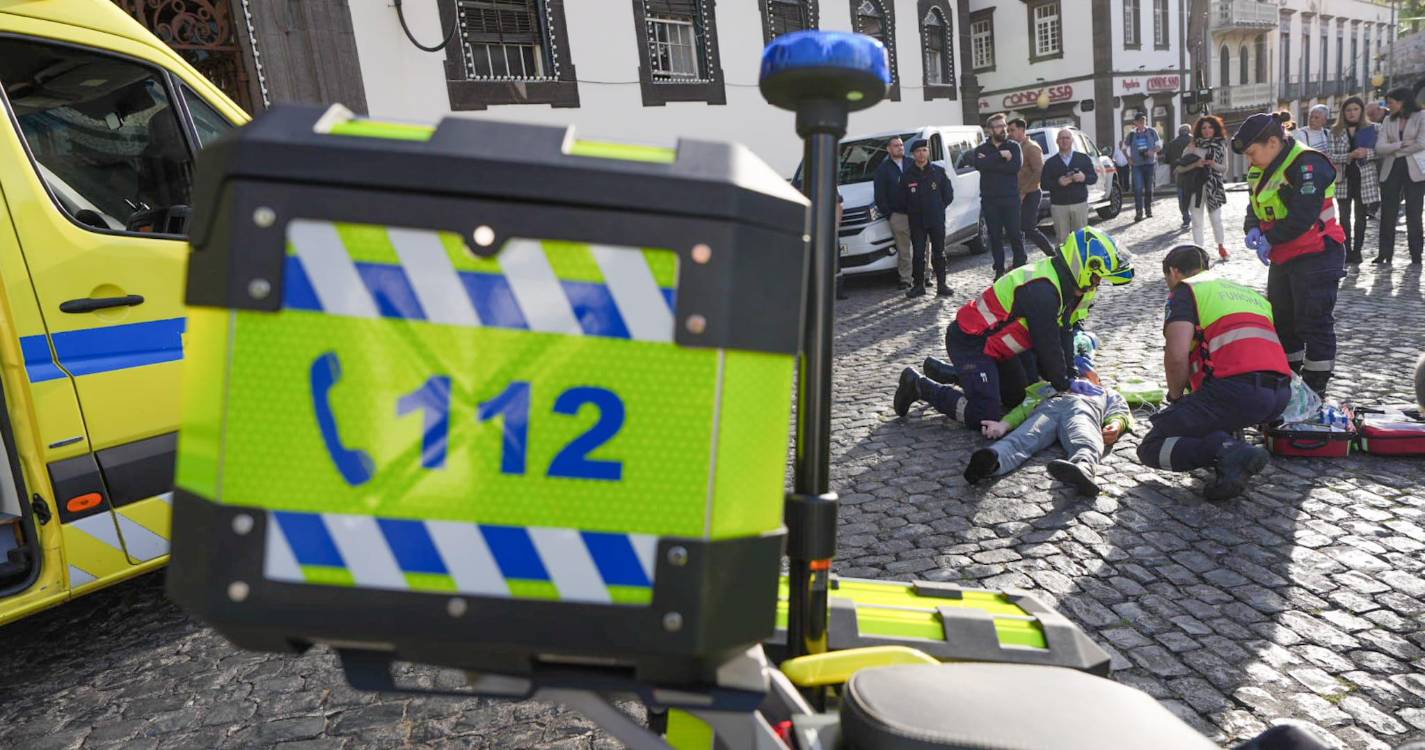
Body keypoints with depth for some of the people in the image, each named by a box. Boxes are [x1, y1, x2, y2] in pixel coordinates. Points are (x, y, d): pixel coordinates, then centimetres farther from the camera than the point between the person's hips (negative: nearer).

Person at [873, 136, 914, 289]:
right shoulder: (883, 168, 5)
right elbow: (879, 194, 2)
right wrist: (887, 214, -4)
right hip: (897, 215, -2)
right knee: (903, 249, 0)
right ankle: (905, 279, 7)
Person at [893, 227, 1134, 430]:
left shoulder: (1063, 285, 5)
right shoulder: (1041, 291, -27)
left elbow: (1064, 334, 9)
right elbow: (1047, 346, -21)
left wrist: (1069, 376, 5)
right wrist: (1063, 383, -6)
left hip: (994, 343, 11)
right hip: (969, 342, -11)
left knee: (1019, 397, 20)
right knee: (984, 417, -17)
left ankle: (959, 373, 29)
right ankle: (920, 385, -4)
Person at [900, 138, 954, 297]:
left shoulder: (939, 171, 3)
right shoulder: (907, 175, 2)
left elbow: (948, 195, 7)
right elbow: (902, 199, 7)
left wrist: (938, 208, 4)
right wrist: (911, 211, 4)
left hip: (937, 220, 0)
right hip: (916, 222, 0)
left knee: (939, 253, 3)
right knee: (918, 254, 1)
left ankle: (941, 285, 9)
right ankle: (918, 285, 9)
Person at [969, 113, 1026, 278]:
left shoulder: (1013, 147, 6)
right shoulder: (981, 149, 8)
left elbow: (1016, 165, -14)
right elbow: (978, 164, -15)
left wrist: (989, 163, -14)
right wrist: (1000, 155, -17)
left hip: (1010, 198, -1)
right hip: (989, 199, 1)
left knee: (1015, 233, -2)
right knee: (995, 236, 5)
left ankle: (1020, 266, 11)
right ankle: (999, 269, 13)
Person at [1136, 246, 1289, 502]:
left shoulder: (1185, 290, 8)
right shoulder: (1248, 291, 31)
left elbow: (1176, 355, -9)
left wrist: (1175, 396, 9)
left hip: (1235, 390, -7)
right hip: (1281, 394, 8)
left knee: (1151, 448, 5)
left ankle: (1227, 452, -18)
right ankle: (1225, 441, 9)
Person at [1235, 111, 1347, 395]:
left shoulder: (1308, 164, -20)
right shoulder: (1260, 170, 8)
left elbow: (1303, 216, -27)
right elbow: (1255, 206, 13)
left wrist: (1270, 239, -19)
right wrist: (1254, 228, -7)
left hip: (1315, 257, -9)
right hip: (1282, 258, 9)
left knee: (1314, 323, -2)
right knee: (1280, 319, 17)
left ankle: (1315, 385, 7)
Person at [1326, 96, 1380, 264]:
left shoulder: (1373, 129, 5)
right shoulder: (1335, 132, 5)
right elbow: (1330, 156, -4)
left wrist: (1367, 153, -17)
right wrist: (1350, 155, -17)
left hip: (1365, 179, 0)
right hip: (1343, 179, 0)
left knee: (1360, 217, 4)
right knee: (1344, 217, 1)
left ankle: (1357, 251, 9)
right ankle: (1346, 251, 6)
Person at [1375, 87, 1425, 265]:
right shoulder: (1388, 121, 10)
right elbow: (1379, 147, -1)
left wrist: (1394, 149, -5)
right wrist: (1403, 144, -13)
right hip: (1391, 171, 3)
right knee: (1387, 214, 0)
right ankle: (1385, 254, 3)